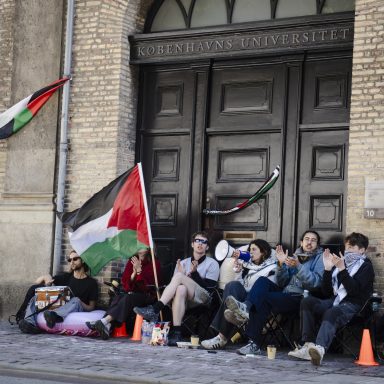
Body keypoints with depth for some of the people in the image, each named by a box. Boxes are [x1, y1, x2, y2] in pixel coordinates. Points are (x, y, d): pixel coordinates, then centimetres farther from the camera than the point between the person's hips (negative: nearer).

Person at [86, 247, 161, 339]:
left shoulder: (154, 263, 3)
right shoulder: (131, 262, 14)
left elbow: (149, 284, -9)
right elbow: (125, 284, 7)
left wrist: (139, 270, -16)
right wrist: (134, 273, -9)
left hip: (147, 296, -4)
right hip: (132, 294, 4)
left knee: (127, 299, -33)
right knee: (118, 298, -29)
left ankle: (104, 321, -47)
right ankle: (107, 327, -49)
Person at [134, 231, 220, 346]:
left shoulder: (212, 263, 13)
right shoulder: (183, 263, 24)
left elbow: (209, 287, 0)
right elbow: (174, 285, 15)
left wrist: (194, 273, -9)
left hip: (203, 298, -3)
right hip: (186, 300, 3)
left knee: (179, 277, -27)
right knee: (180, 289, -37)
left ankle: (154, 310, -35)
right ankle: (176, 332, -46)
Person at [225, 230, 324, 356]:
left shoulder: (320, 258, 6)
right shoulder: (294, 256, 23)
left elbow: (315, 282, -11)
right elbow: (281, 282, 14)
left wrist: (298, 266, -22)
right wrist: (281, 264, -3)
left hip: (300, 297, -6)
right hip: (285, 293, 6)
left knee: (262, 298, -28)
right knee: (263, 281, -20)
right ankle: (247, 307, -42)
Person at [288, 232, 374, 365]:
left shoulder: (366, 266, 5)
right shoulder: (341, 263, 22)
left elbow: (355, 290, -12)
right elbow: (326, 291, 16)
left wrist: (342, 270, -20)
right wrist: (327, 269, 3)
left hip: (353, 306, -6)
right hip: (334, 301, 6)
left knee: (332, 313, -37)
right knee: (307, 302, -18)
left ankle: (320, 348, -63)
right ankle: (309, 345, -29)